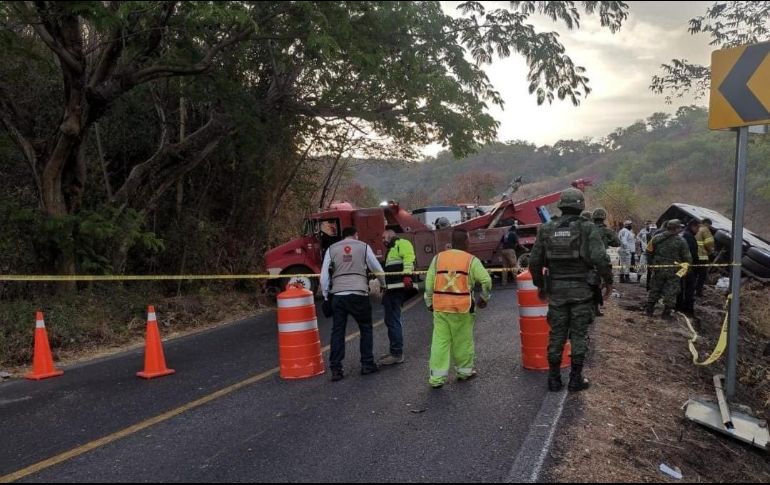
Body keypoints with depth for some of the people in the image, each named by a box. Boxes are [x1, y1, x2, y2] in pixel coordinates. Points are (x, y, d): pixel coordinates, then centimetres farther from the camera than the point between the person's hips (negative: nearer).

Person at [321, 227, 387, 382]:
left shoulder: (332, 249, 11)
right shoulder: (363, 247, 8)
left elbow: (324, 275, 6)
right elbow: (377, 269, 14)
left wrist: (326, 296, 14)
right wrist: (383, 284, 32)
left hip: (337, 295, 2)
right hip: (358, 294, -2)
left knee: (337, 331, 7)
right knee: (366, 328, 14)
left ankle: (336, 370, 5)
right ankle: (367, 364, 16)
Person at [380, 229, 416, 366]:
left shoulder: (402, 244, -1)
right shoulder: (392, 250, 30)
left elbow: (408, 259, -18)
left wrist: (407, 275, -30)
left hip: (398, 287, -11)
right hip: (391, 289, 11)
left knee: (393, 320, -11)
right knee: (391, 320, 14)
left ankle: (397, 354, -8)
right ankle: (395, 352, 22)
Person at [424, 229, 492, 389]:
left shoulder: (438, 258, 6)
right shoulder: (471, 260, -2)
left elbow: (429, 282, 4)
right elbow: (486, 280, -6)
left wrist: (429, 302, 13)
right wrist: (484, 298, 9)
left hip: (440, 307, 2)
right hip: (462, 307, -2)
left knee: (440, 341, 5)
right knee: (463, 341, 13)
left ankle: (437, 377, 5)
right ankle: (465, 371, 29)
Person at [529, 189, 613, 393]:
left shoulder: (546, 230, 1)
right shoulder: (588, 229, -8)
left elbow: (534, 261, 3)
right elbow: (601, 259, -17)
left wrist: (540, 284, 17)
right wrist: (608, 281, -2)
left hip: (556, 290, 2)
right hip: (582, 290, -2)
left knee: (556, 334, 11)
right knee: (579, 334, 8)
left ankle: (554, 379, 17)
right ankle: (576, 379, 13)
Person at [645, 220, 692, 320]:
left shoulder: (657, 238, -1)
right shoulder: (681, 241, -10)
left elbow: (649, 252, 4)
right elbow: (687, 258, -7)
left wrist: (652, 263, 13)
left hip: (658, 269, 3)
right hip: (673, 271, -3)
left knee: (654, 290, 14)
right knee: (671, 292, 6)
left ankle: (649, 310, 19)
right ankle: (666, 313, 7)